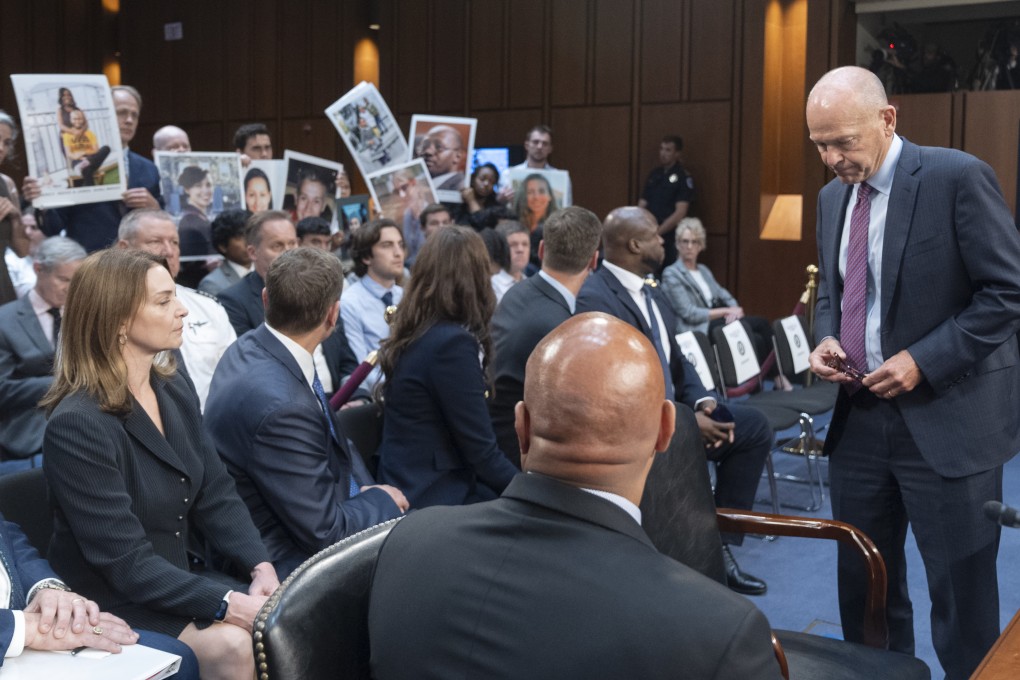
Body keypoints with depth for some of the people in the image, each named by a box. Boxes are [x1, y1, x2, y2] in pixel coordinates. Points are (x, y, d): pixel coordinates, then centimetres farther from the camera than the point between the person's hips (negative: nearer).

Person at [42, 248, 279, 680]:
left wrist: (260, 567, -13)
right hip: (111, 601, -7)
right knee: (232, 644, -28)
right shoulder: (77, 425, -22)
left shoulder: (175, 390, 3)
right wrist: (227, 605, -29)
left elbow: (216, 494, 3)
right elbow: (126, 563, -24)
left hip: (178, 577, 7)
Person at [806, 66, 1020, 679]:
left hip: (947, 420, -6)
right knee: (862, 583, 15)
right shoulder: (834, 196, 9)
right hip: (860, 416, 6)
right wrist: (827, 339, 0)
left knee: (961, 593, 5)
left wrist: (924, 360, -18)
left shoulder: (958, 177, -12)